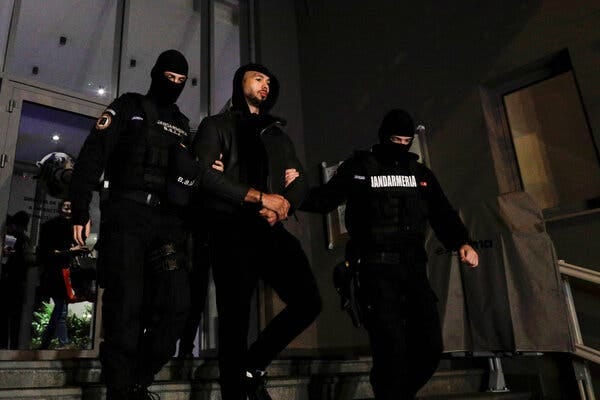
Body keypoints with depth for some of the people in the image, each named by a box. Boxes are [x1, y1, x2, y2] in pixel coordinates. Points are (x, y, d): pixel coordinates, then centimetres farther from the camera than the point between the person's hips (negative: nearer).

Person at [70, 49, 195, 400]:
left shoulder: (183, 124, 24)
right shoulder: (129, 107, 11)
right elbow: (92, 156, 0)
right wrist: (80, 210, -9)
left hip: (168, 220, 4)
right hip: (127, 213, -4)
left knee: (176, 305, -5)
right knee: (126, 306, -7)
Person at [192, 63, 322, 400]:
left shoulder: (278, 134, 25)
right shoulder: (216, 126, 11)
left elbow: (300, 182, 16)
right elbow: (205, 175, -6)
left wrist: (283, 205, -8)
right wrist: (260, 197, -12)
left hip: (271, 230, 5)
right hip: (232, 231, -4)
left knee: (309, 301, -10)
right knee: (235, 319, -2)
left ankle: (254, 366, 11)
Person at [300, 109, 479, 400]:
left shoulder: (421, 173, 17)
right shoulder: (358, 167, 4)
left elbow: (442, 213, 13)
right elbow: (325, 199, -4)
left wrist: (462, 243, -3)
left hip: (414, 268, 5)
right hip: (376, 269, -5)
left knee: (430, 346, 6)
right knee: (391, 348, -9)